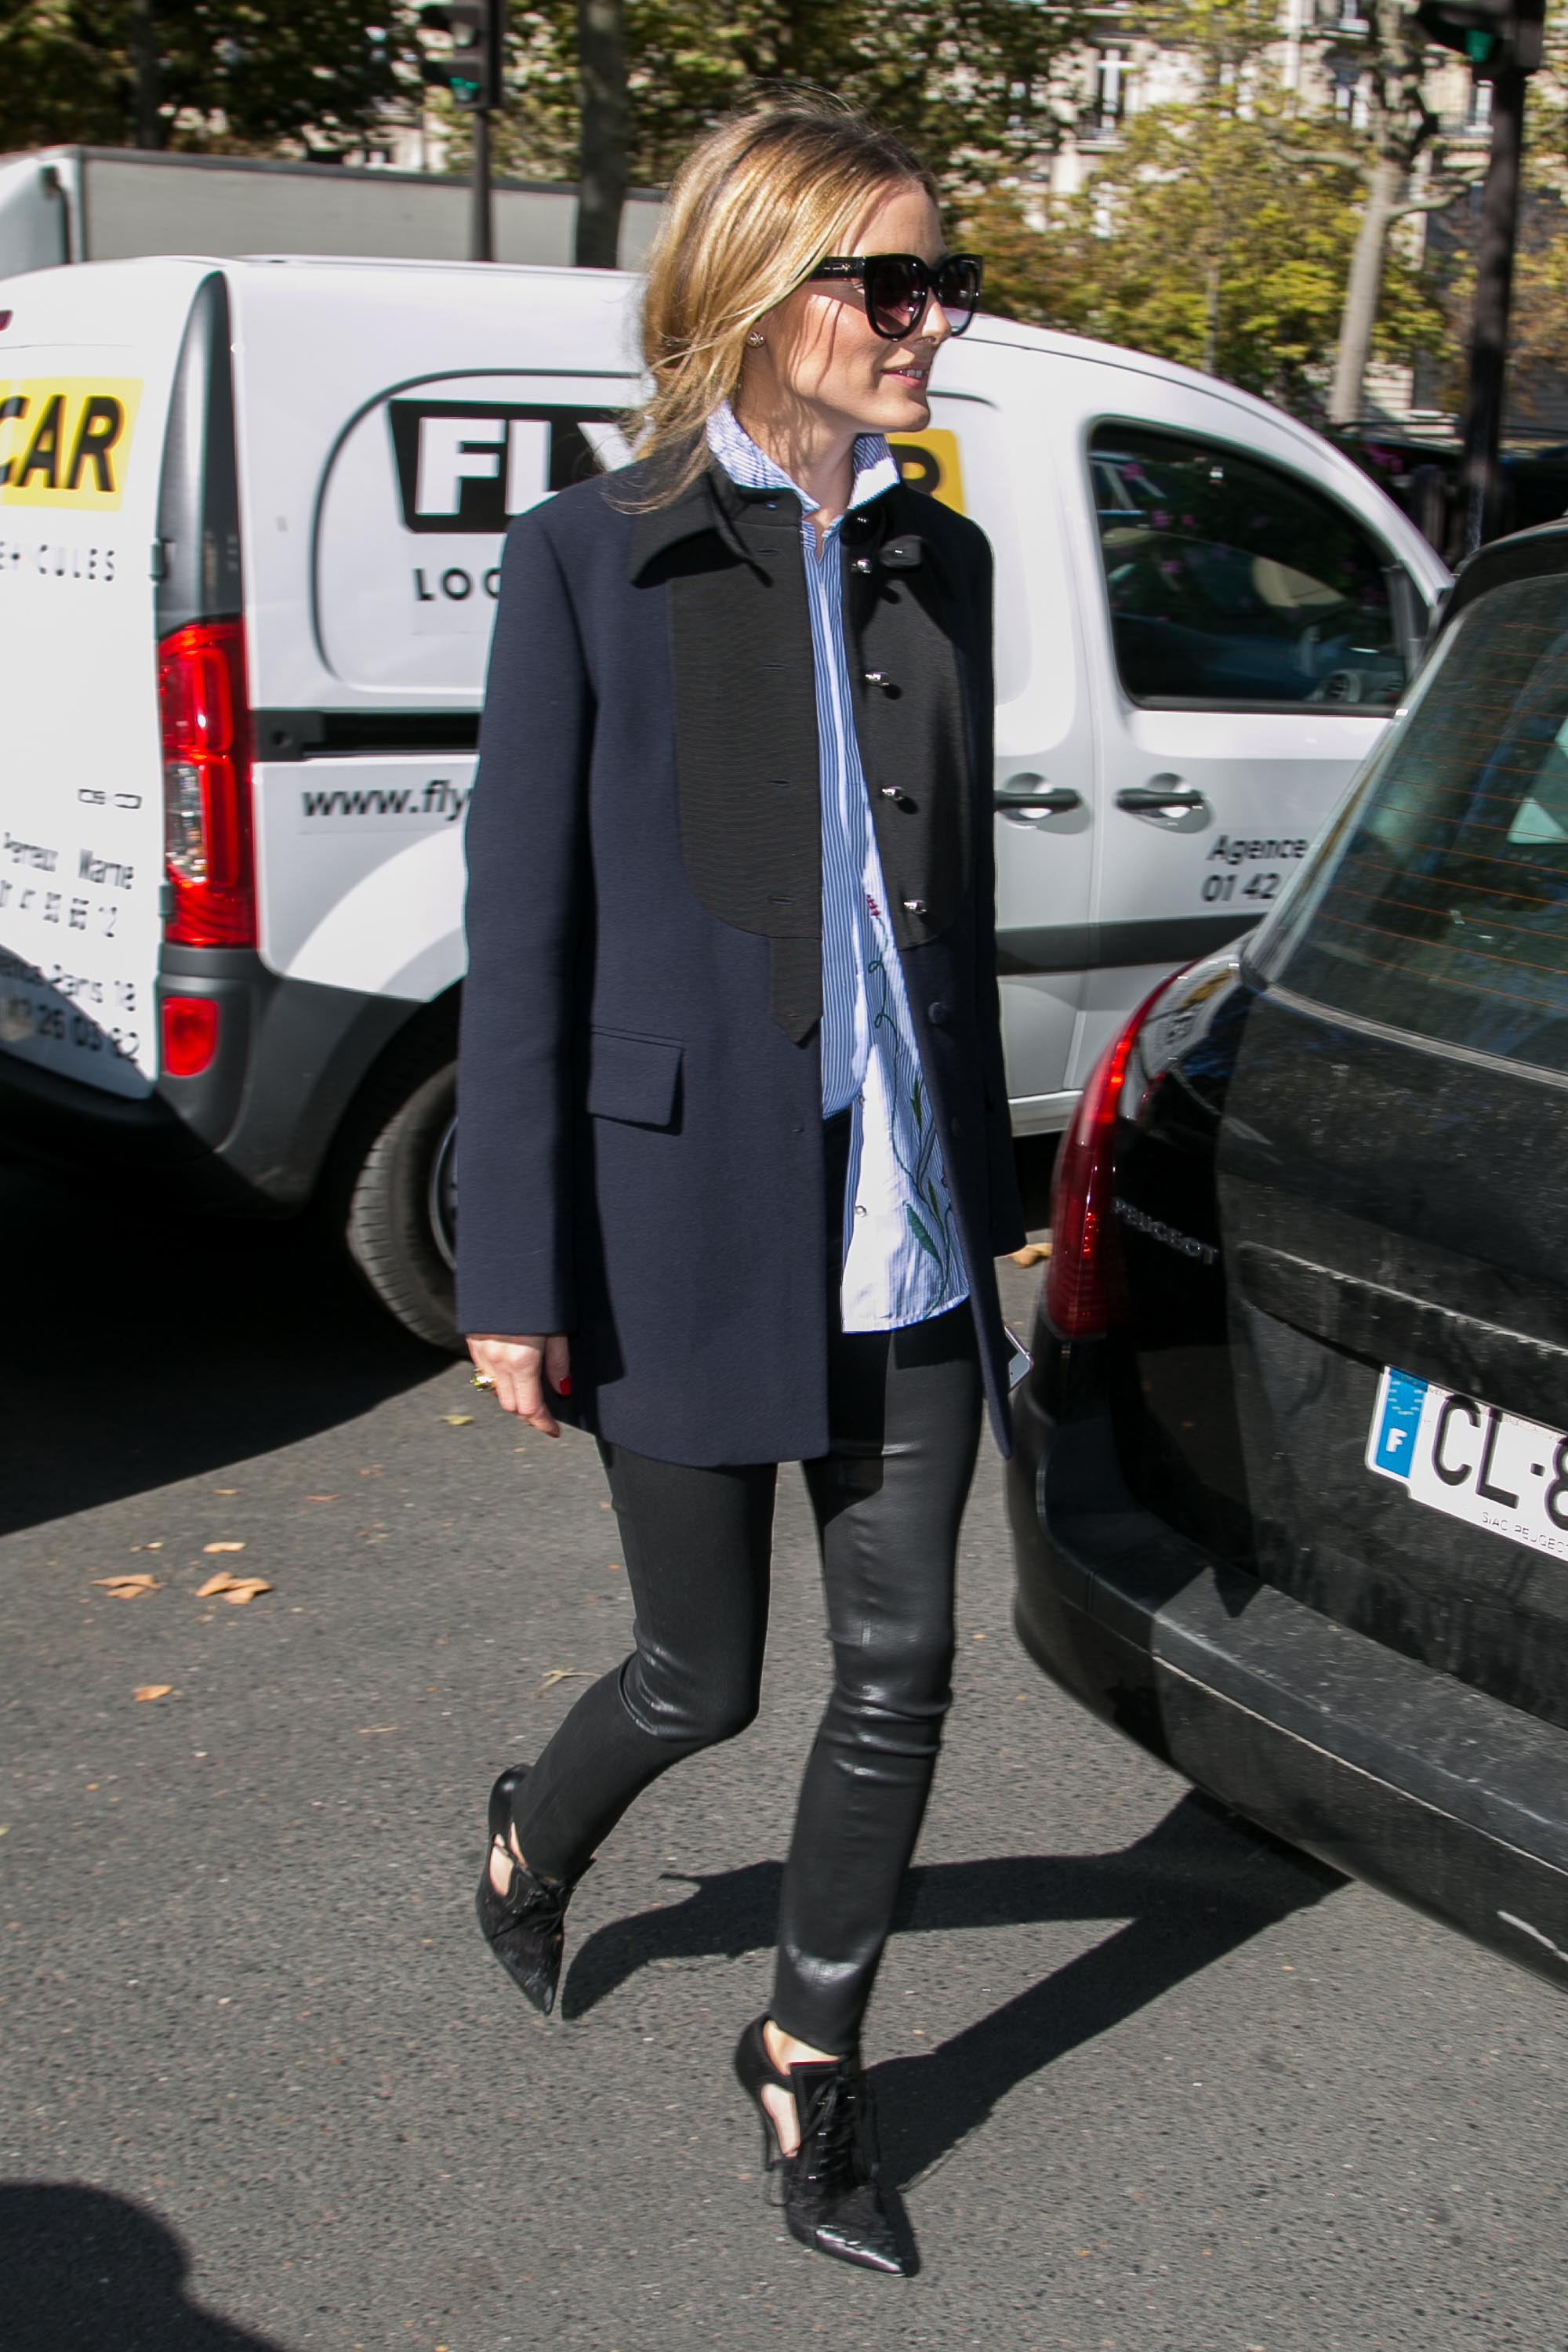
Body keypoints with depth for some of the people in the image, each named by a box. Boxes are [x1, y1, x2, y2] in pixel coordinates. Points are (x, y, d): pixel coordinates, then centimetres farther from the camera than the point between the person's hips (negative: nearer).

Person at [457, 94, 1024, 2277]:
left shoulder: (939, 561, 9)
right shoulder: (593, 560, -7)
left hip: (903, 1230, 5)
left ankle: (811, 2062, 30)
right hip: (689, 1217, -4)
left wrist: (984, 1182, 16)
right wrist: (515, 1278, -11)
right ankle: (536, 1834, 45)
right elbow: (521, 937, -9)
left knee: (901, 1668, 8)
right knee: (705, 1676, 10)